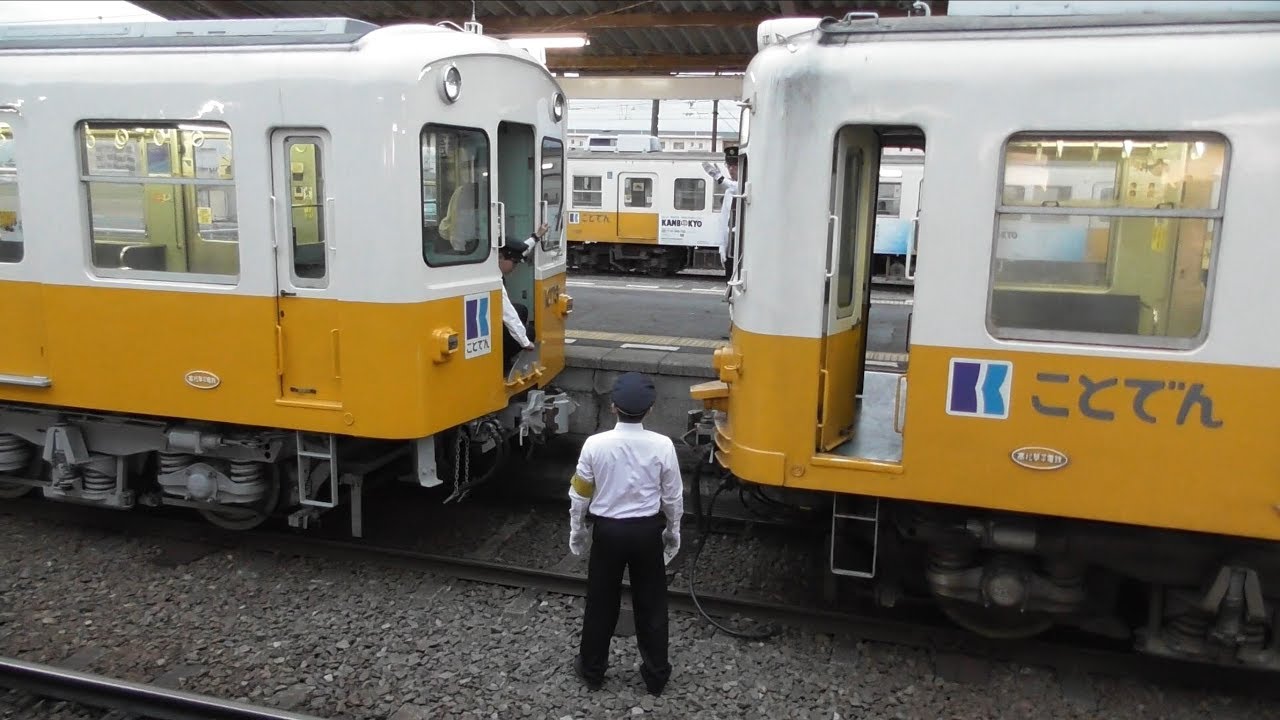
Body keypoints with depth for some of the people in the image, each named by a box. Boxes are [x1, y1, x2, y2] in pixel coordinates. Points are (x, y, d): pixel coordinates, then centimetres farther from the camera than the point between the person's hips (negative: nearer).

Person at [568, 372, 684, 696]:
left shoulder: (595, 444, -15)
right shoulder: (662, 445, -14)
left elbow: (580, 495, -5)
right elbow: (673, 497, -3)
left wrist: (577, 530, 11)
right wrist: (673, 531, 13)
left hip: (607, 530, 0)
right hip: (647, 530, 0)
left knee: (601, 602, 16)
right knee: (651, 604, 14)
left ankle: (592, 669, 31)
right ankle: (656, 675, 26)